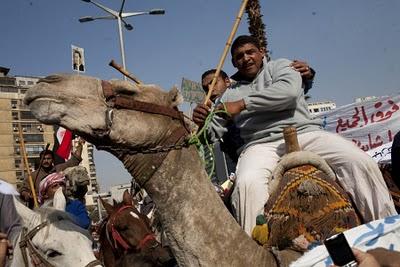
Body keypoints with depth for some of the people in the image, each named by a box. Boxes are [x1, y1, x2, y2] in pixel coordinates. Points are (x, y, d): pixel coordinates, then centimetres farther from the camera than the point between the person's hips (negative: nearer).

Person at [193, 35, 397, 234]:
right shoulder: (231, 94, 23)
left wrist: (242, 104, -10)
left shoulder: (279, 66, 17)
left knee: (361, 162, -21)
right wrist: (202, 122, -6)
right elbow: (213, 132, 19)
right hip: (261, 145, 1)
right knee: (247, 183, -35)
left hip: (304, 133, 0)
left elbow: (288, 91, -8)